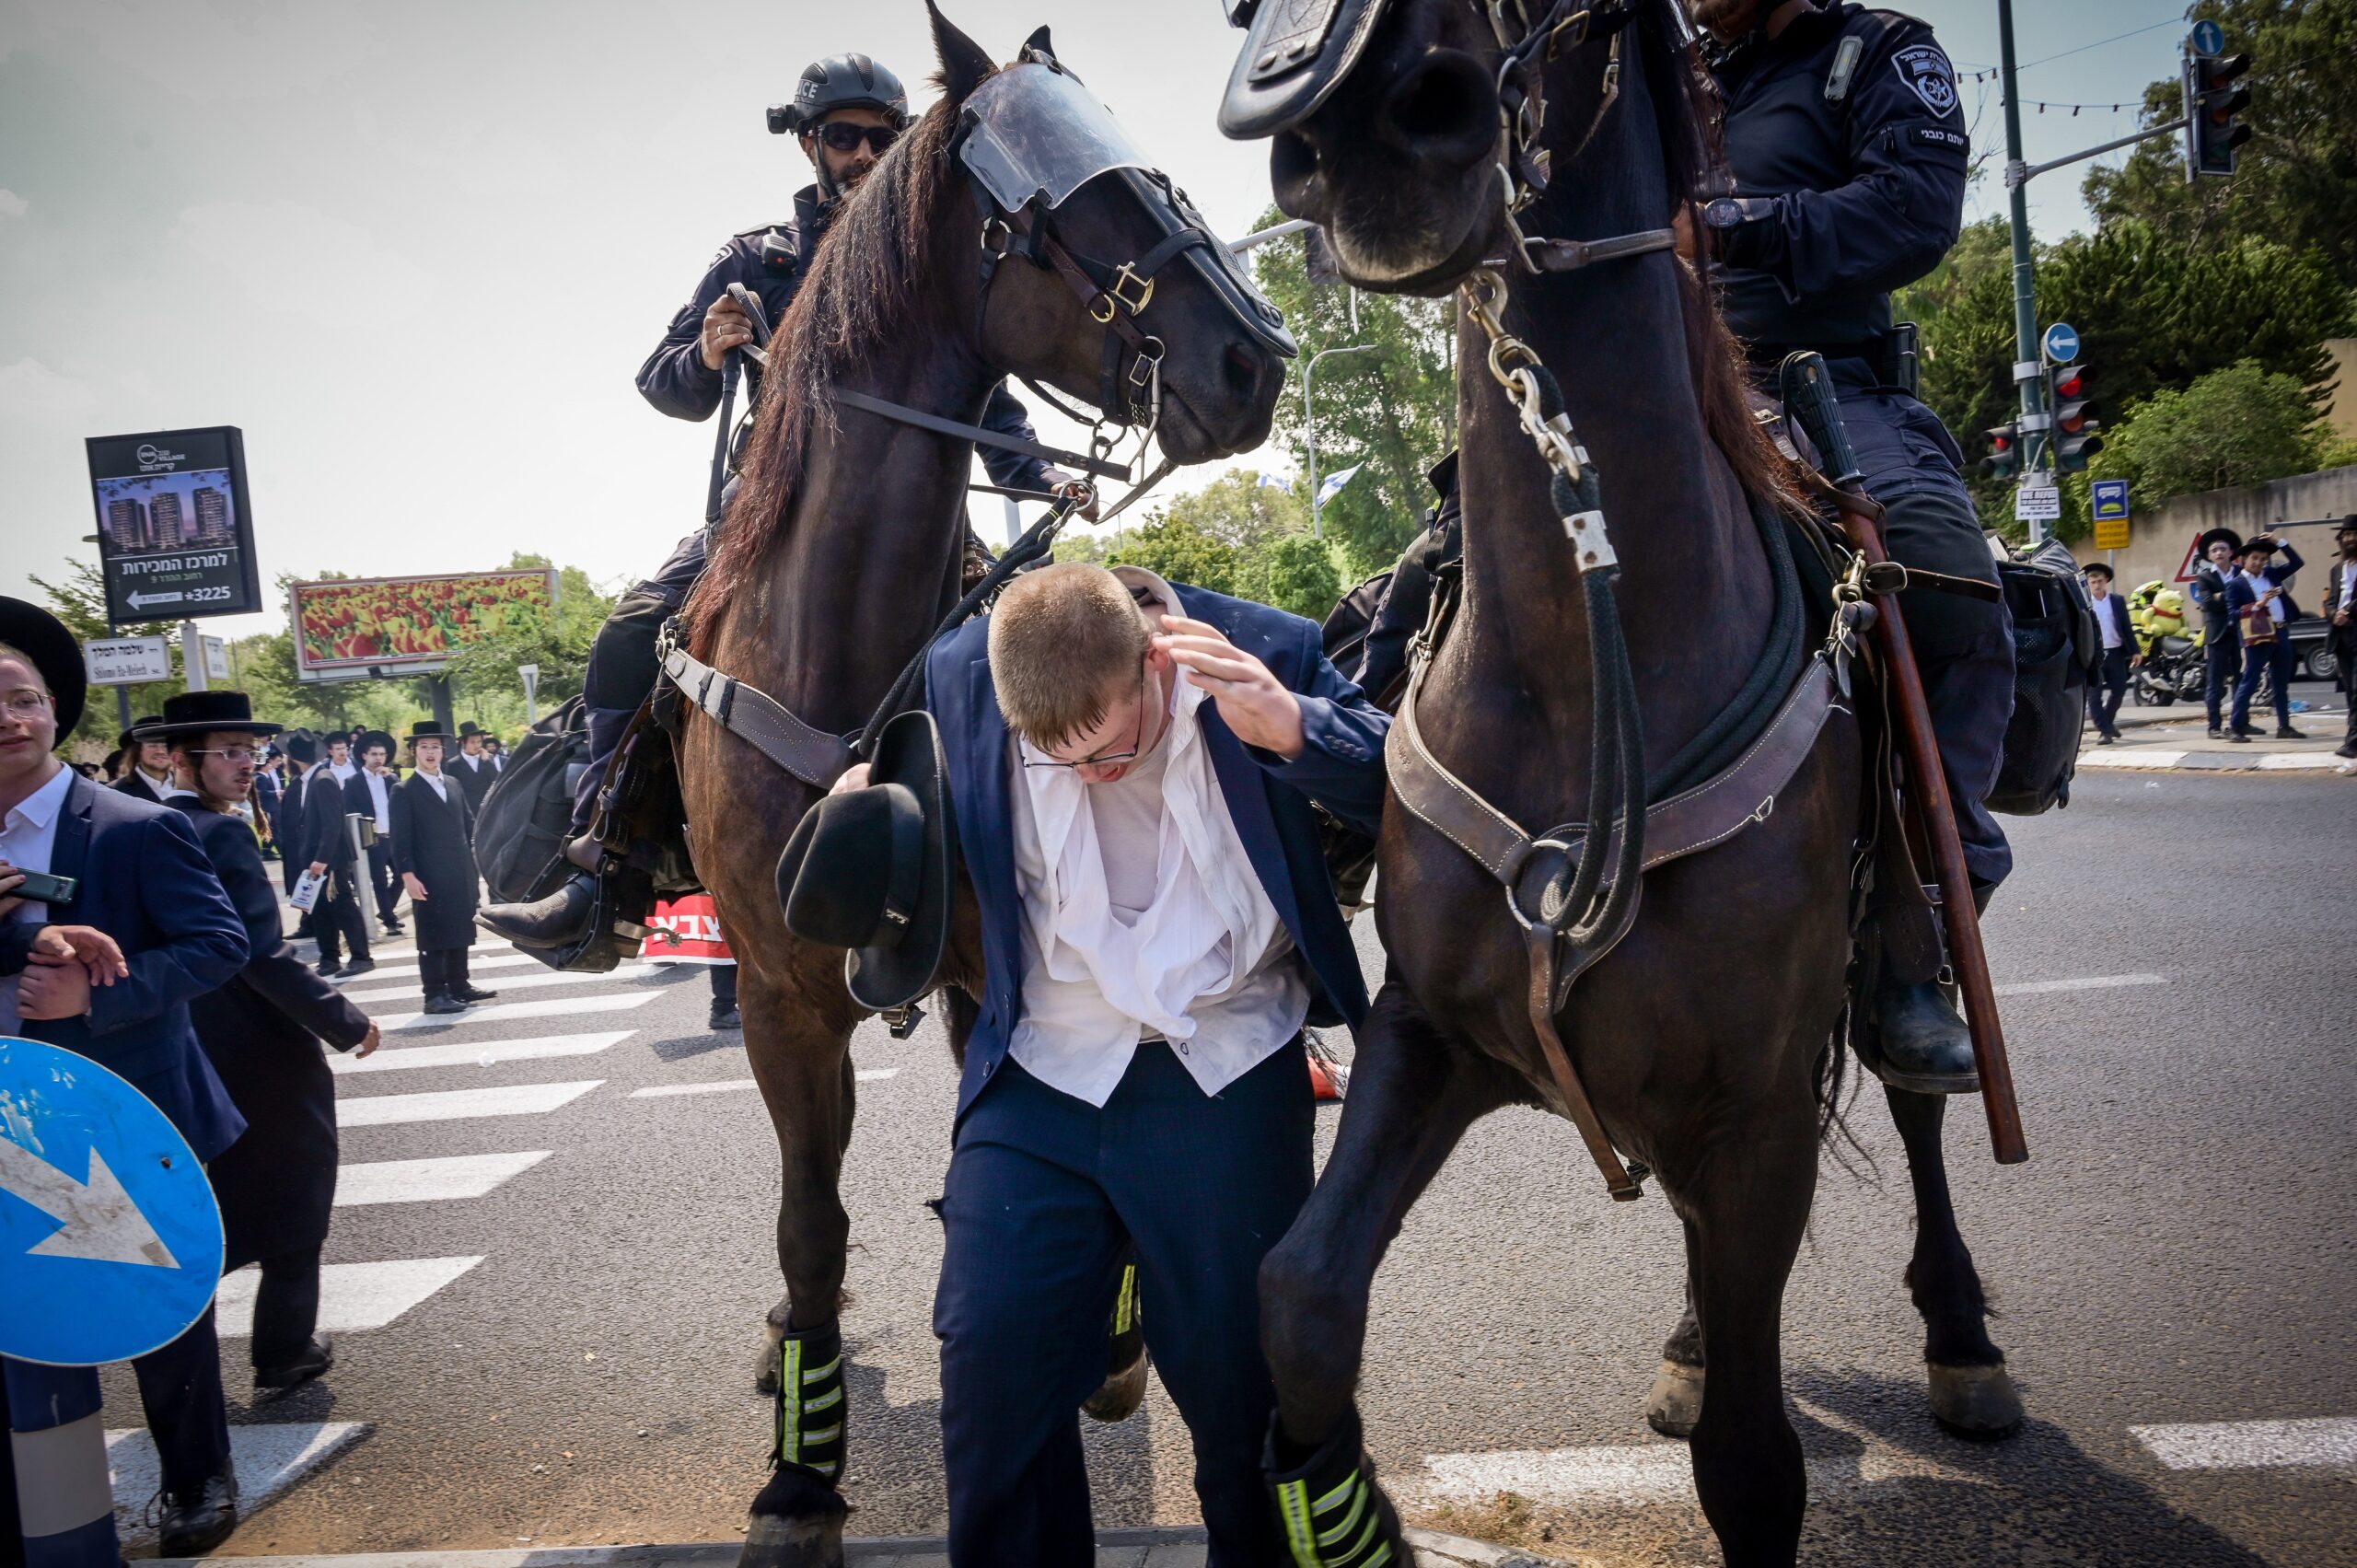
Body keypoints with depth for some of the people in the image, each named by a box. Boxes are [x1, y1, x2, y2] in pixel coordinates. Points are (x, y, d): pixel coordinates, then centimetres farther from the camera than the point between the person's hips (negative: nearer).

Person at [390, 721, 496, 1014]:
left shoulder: (454, 784, 15)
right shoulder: (404, 791, -3)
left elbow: (468, 823, 20)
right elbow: (401, 838, -8)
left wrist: (471, 854, 9)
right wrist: (408, 875, -15)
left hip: (461, 875, 6)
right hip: (429, 879, -6)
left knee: (460, 933, 12)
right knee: (433, 937, -3)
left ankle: (459, 985, 21)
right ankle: (435, 995, 0)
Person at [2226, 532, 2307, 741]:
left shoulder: (2271, 574, 15)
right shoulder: (2235, 584, -2)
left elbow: (2297, 563, 14)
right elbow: (2233, 614, -8)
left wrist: (2279, 542, 7)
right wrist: (2258, 604, -20)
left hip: (2281, 633, 6)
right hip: (2257, 637, -6)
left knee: (2282, 683, 10)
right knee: (2249, 682, -7)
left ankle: (2284, 727, 16)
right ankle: (2235, 728, -7)